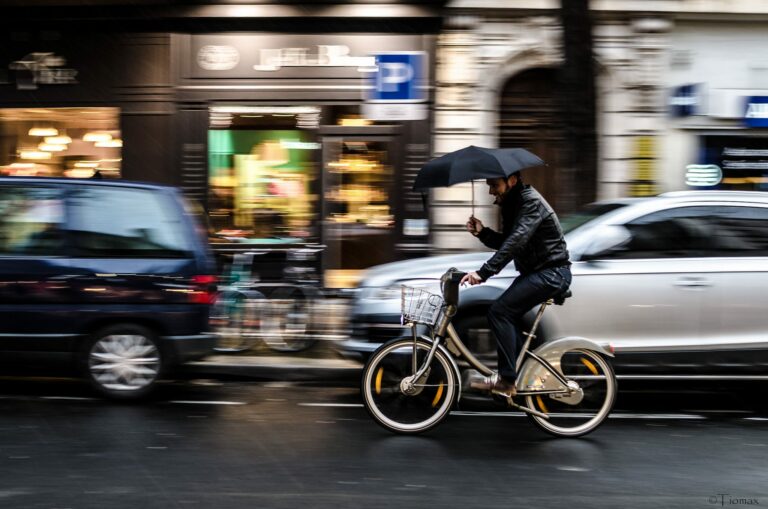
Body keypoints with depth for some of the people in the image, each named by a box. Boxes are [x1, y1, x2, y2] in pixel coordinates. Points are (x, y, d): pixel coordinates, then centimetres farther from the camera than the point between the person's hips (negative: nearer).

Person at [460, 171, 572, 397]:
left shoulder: (531, 202, -19)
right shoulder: (511, 204, 12)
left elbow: (515, 242, -31)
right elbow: (506, 242, 16)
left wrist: (483, 272, -37)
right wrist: (482, 232, -4)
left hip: (551, 274, -10)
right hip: (534, 271, 10)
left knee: (500, 311, -18)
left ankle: (507, 379, -16)